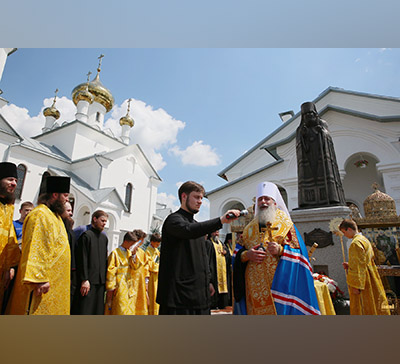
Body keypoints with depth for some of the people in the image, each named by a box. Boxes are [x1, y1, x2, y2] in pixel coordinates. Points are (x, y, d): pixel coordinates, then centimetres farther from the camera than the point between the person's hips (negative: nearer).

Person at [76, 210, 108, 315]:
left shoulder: (104, 237, 13)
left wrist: (105, 278, 12)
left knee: (98, 310, 11)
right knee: (85, 310, -2)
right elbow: (82, 259, -12)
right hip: (89, 280, -6)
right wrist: (84, 279, -17)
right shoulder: (86, 235, -7)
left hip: (101, 281, 6)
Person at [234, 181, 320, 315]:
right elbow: (237, 256, 9)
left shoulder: (285, 223, 6)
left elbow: (298, 251, -2)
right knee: (258, 311, 4)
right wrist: (246, 255, -11)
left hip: (279, 282, -2)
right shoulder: (249, 228, 13)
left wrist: (280, 250, -18)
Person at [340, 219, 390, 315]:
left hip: (361, 282, -10)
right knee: (372, 308, 17)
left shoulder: (356, 243, -20)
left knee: (361, 309, 0)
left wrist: (356, 286, -20)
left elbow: (359, 266, -22)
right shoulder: (364, 239, 11)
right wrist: (350, 265, 12)